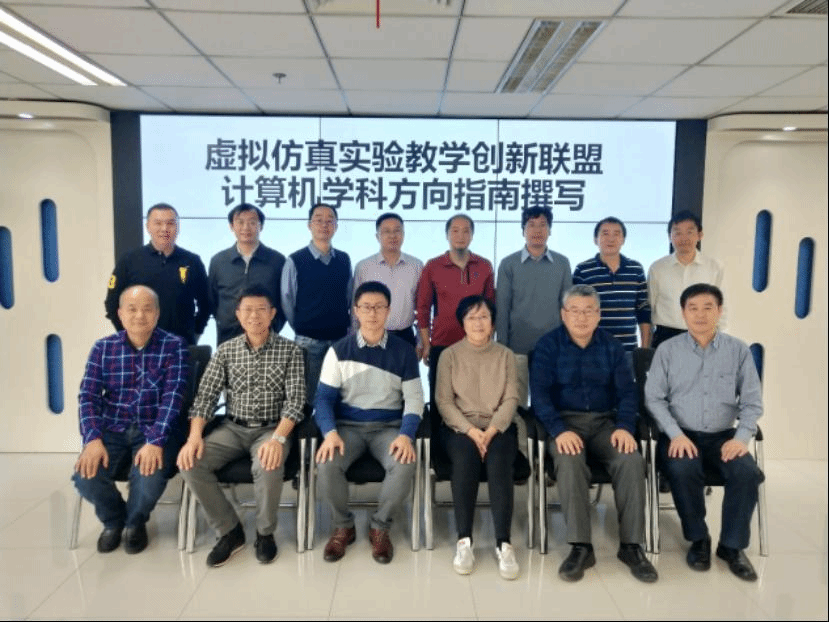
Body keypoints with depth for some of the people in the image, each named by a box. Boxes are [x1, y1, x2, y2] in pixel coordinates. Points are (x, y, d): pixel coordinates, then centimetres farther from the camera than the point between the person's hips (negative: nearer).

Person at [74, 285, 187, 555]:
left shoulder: (174, 346, -5)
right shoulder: (103, 348, 5)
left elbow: (172, 397, -13)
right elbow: (88, 396, -1)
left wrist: (155, 441, -25)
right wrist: (93, 439, -17)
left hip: (156, 431, -2)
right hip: (112, 430, 3)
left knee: (149, 478, -30)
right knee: (86, 476, -23)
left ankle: (135, 521, 10)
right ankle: (113, 520, 15)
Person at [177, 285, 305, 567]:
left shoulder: (290, 350, -2)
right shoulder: (225, 350, 6)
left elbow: (295, 399, -10)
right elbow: (206, 395, 2)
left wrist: (278, 439, -27)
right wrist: (195, 436, -16)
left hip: (271, 429, -3)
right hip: (232, 428, 3)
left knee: (268, 466, -35)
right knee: (190, 463, -22)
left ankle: (265, 532, -5)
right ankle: (230, 530, -2)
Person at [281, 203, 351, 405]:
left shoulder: (344, 260, 6)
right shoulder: (295, 261, -7)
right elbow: (287, 302, -2)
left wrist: (345, 327, 8)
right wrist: (302, 330, 3)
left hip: (340, 340, 4)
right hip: (309, 342, -3)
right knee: (307, 397, 6)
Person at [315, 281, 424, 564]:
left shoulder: (404, 351, 2)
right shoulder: (339, 350, 1)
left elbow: (414, 399, -1)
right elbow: (324, 396, -2)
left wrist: (406, 435, -18)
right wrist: (330, 432, -20)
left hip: (389, 427, 0)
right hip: (348, 425, 0)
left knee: (405, 464, -30)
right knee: (327, 464, -29)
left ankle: (380, 526, -3)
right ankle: (343, 526, 0)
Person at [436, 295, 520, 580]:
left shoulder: (505, 355, 10)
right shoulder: (449, 355, 5)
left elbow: (511, 399, 1)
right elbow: (444, 401, -2)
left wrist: (491, 431, -15)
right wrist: (471, 430, -16)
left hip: (498, 427, 1)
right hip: (460, 426, -1)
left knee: (498, 463, -30)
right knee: (465, 459, -33)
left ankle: (503, 543, -28)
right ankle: (463, 540, -27)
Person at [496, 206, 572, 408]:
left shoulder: (562, 264, 6)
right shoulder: (508, 264, 0)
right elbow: (502, 308, 0)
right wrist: (502, 346, -4)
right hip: (518, 347, -1)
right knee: (516, 404, 6)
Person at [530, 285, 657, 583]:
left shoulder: (611, 346, 10)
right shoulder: (548, 345, 1)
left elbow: (627, 391, 5)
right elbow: (540, 393, -8)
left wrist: (624, 427, -14)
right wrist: (559, 430, -24)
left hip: (605, 422, 3)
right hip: (565, 421, -2)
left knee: (632, 460, -26)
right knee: (569, 462, -34)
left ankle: (631, 545, -13)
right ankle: (580, 546, -24)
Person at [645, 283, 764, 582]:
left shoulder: (738, 350, 4)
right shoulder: (667, 350, 1)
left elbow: (752, 402, 3)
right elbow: (654, 398, -2)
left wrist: (742, 437, -13)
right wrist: (676, 434, -16)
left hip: (723, 436, 2)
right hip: (681, 435, -1)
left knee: (748, 473, -26)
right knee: (682, 470, -31)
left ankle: (732, 545, -3)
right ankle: (698, 539, -6)